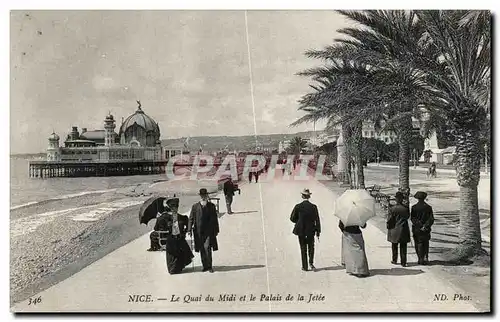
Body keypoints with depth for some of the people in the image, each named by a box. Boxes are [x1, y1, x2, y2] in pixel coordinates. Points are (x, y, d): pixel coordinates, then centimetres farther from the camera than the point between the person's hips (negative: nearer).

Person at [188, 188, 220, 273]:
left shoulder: (212, 206, 6)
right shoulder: (195, 206, 4)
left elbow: (215, 219, 9)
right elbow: (191, 218, 4)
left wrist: (216, 230, 7)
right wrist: (189, 229, -6)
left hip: (209, 231, -1)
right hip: (198, 232, 1)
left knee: (207, 247, -12)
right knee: (202, 250, 6)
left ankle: (209, 266, -1)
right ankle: (205, 266, 18)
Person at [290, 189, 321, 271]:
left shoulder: (298, 206, -10)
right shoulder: (313, 207, -8)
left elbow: (292, 218, -3)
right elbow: (317, 220, -6)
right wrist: (318, 231, 1)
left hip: (301, 230, 0)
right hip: (311, 230, 1)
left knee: (303, 248, 10)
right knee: (311, 247, 18)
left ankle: (305, 266, 12)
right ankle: (311, 262, 2)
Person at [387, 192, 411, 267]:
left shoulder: (392, 208, -14)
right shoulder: (406, 208, -9)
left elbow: (389, 220, -9)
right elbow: (408, 217, 5)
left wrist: (389, 227, 6)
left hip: (394, 230, -1)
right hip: (403, 229, 1)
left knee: (394, 246, 15)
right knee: (403, 247, 7)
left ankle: (394, 260, 26)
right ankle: (403, 262, 9)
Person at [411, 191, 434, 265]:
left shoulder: (414, 207, -7)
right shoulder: (428, 207, -2)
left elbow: (412, 218, -11)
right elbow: (431, 219, -5)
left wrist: (418, 225, -10)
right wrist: (425, 226, -6)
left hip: (417, 229, -2)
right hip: (426, 230, 2)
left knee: (418, 245, 6)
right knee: (426, 244, 16)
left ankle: (421, 259, 3)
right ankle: (425, 258, 14)